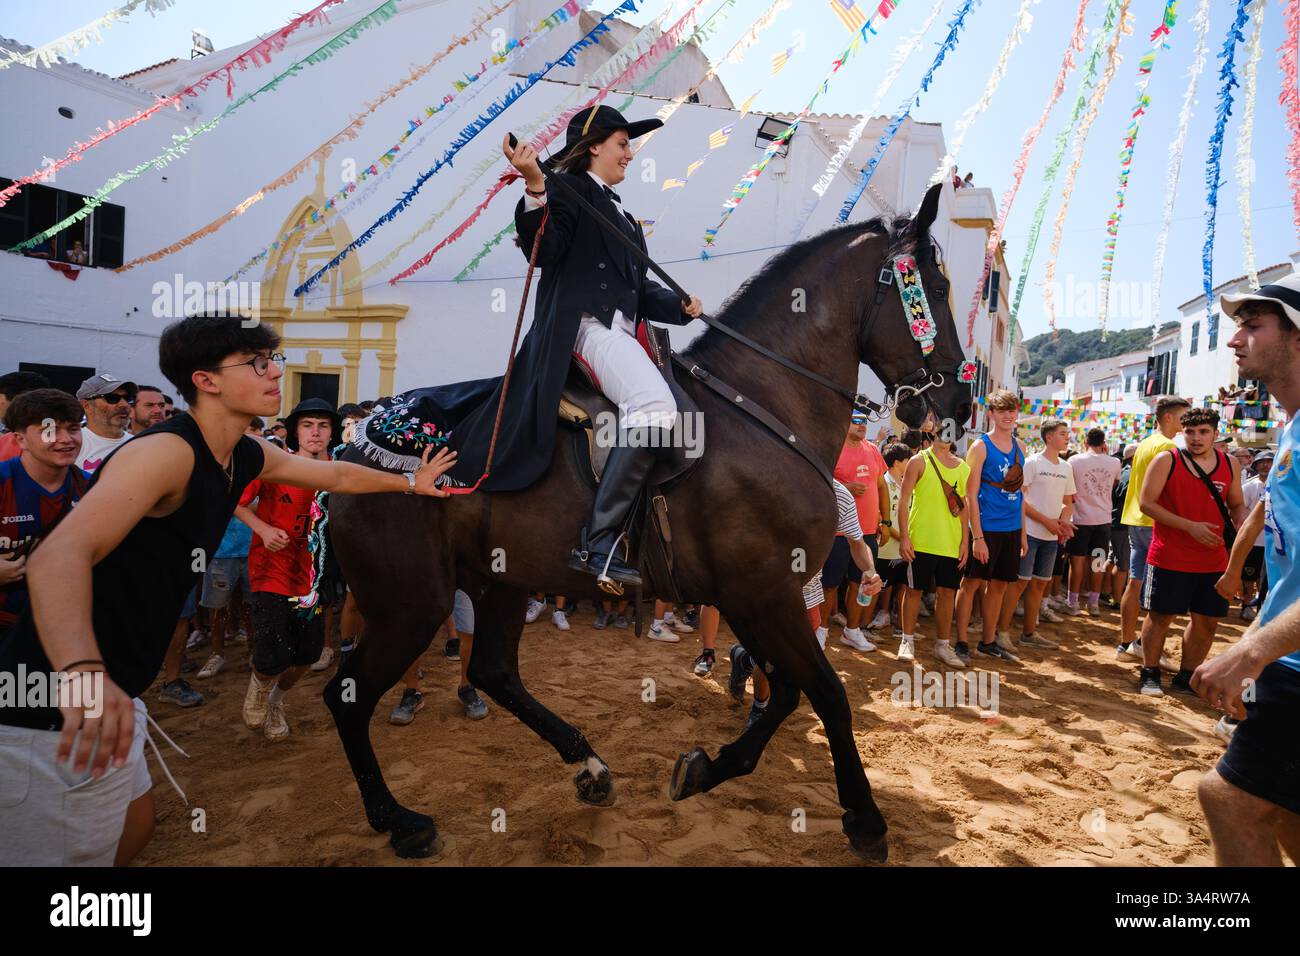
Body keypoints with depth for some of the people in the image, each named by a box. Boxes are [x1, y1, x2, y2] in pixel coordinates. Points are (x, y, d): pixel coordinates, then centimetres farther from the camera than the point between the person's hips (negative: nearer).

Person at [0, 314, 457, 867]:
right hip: (53, 713, -9)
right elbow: (60, 555, -37)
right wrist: (84, 671, -53)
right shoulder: (167, 450, -23)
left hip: (111, 697, 9)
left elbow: (336, 475, 23)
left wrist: (409, 482, 32)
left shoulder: (249, 457, 5)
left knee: (133, 827, 25)